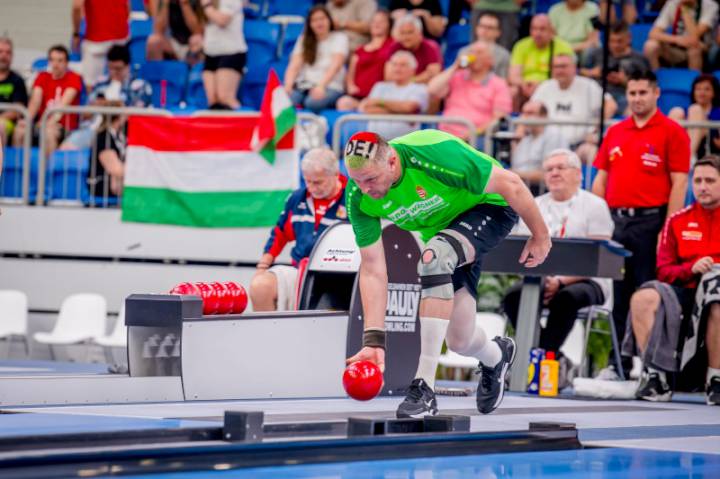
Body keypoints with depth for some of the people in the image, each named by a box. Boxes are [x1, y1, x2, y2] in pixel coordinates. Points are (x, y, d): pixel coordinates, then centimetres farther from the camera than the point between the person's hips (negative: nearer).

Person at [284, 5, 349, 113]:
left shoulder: (339, 38, 6)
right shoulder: (304, 40, 16)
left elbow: (335, 66, -10)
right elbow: (294, 66, 3)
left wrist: (321, 86, -27)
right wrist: (288, 86, -18)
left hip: (329, 87, -3)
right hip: (303, 86, 3)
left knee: (312, 103, -39)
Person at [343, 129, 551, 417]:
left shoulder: (433, 154, -37)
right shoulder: (359, 197, -21)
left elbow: (510, 184, -26)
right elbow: (372, 269, -17)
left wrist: (540, 234, -14)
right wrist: (374, 339, -25)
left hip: (489, 209, -6)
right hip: (442, 230, 6)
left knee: (433, 258, -36)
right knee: (459, 341, 4)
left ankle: (424, 387, -34)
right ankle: (496, 356, 46)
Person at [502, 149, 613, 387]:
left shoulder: (594, 205, 1)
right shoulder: (534, 206, 17)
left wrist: (561, 282, -21)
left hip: (587, 281, -4)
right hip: (541, 280, 4)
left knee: (566, 297, -38)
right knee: (512, 296, -26)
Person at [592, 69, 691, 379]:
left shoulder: (672, 133, -1)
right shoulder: (615, 133, 15)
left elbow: (679, 183, -6)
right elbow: (601, 180, 17)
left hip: (650, 220, -5)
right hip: (616, 220, 5)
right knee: (619, 295, 8)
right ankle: (619, 363, 12)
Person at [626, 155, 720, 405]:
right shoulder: (677, 221, 15)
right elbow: (664, 271, 10)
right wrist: (692, 268, -11)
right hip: (684, 292, 3)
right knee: (643, 297, -26)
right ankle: (655, 378, -24)